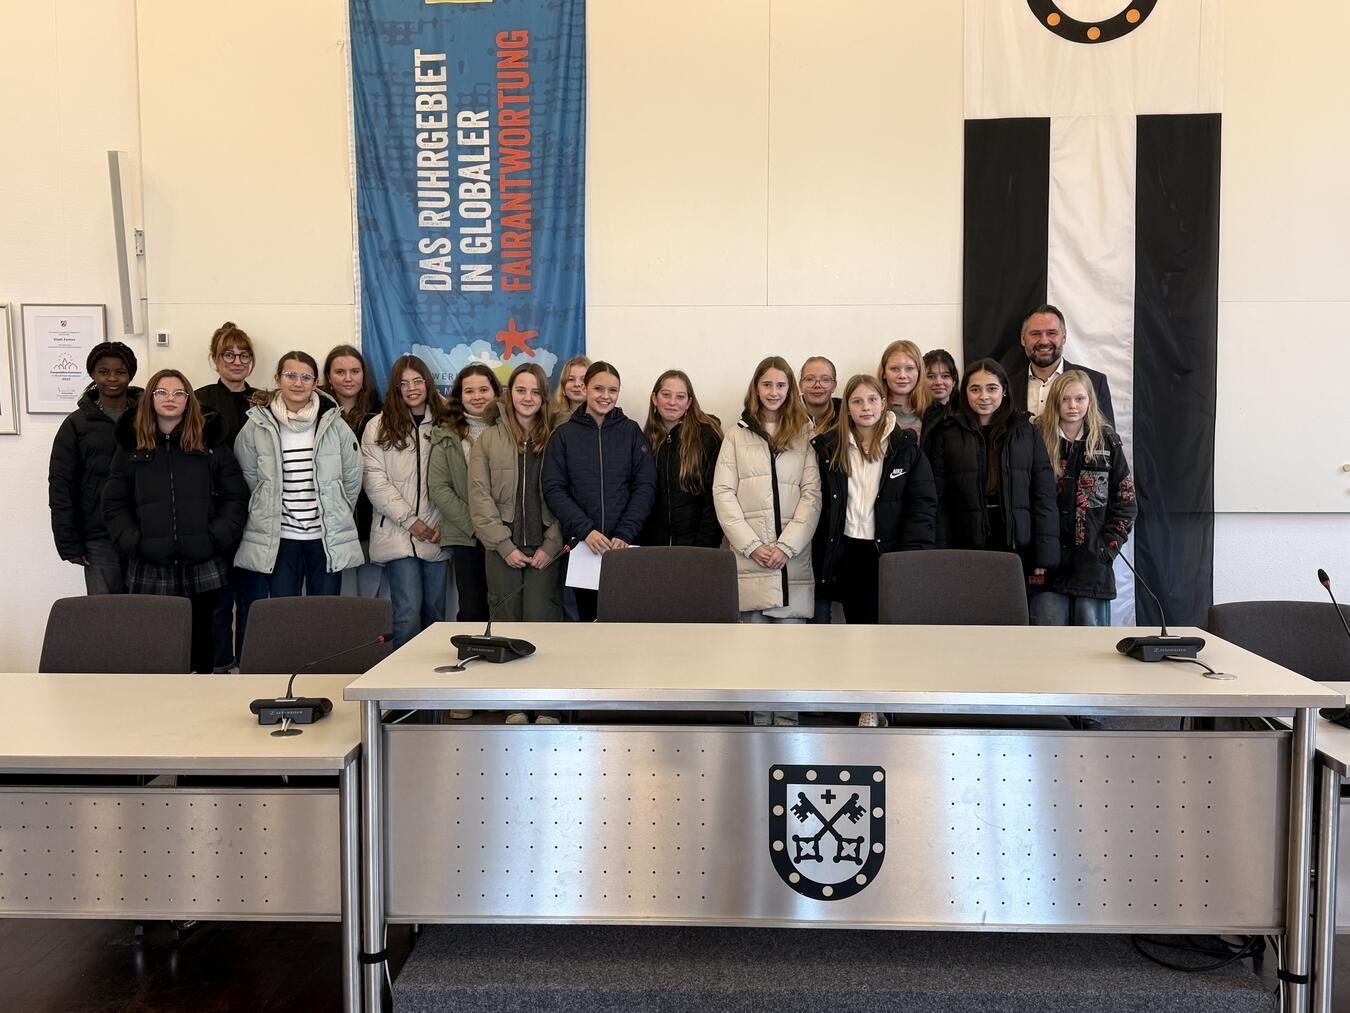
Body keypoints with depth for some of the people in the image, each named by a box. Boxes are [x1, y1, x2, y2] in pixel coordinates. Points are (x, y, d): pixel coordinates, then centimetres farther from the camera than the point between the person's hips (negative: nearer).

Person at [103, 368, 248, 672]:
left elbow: (236, 497, 3)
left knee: (199, 636, 8)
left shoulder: (211, 443, 5)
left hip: (201, 566, 0)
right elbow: (115, 504, 7)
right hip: (149, 568, 0)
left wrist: (216, 539, -8)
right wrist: (134, 542, -7)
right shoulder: (131, 445, 8)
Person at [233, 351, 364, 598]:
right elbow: (248, 476, 6)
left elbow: (352, 476, 6)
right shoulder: (258, 425, -2)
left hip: (327, 537, 1)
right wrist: (269, 510, 9)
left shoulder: (334, 424, -1)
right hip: (278, 537, 0)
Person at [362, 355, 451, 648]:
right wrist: (410, 520, -10)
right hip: (398, 534, -2)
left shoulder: (443, 424, 8)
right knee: (409, 610, -9)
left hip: (437, 535, 2)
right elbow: (375, 482, -4)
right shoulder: (379, 427, 2)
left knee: (435, 610, 8)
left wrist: (444, 524, -6)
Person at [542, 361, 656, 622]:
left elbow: (645, 486, 1)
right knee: (588, 616, 4)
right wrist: (585, 530, -14)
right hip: (580, 542, 0)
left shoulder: (631, 431, 7)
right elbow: (554, 489, 0)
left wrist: (625, 534, -12)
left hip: (624, 544, 0)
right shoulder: (564, 434, 6)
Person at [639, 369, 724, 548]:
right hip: (652, 543, 3)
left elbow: (714, 498, -10)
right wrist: (637, 542, -1)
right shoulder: (645, 439, 6)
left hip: (694, 543, -3)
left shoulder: (707, 436, -7)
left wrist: (704, 545, -16)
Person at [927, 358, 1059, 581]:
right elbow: (938, 500, 1)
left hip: (1017, 547, 1)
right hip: (964, 549, -1)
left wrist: (1043, 556, -1)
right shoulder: (947, 434, 5)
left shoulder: (1026, 432, 9)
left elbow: (1043, 496, 6)